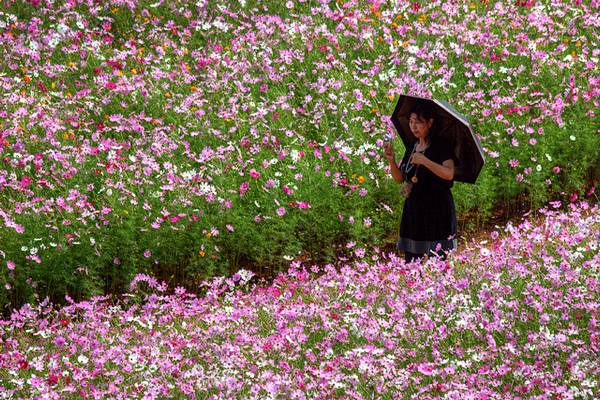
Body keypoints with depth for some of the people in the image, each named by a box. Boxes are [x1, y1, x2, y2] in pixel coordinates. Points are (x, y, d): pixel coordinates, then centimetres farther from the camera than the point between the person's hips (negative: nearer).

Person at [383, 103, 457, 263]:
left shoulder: (441, 146, -6)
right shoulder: (412, 148, 14)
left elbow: (449, 174, -20)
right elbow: (400, 178, 13)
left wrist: (425, 161, -27)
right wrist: (391, 160, -4)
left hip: (437, 209, -6)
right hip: (414, 209, 6)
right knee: (410, 259, 6)